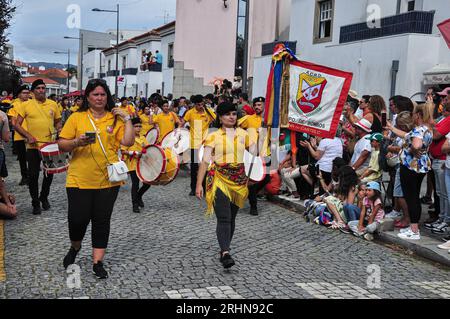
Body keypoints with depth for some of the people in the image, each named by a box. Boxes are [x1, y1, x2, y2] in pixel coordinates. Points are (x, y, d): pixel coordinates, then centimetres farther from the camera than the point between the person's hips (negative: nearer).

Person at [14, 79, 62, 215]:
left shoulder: (53, 104, 5)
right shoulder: (26, 105, -3)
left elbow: (58, 122, 16)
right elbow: (17, 125, -2)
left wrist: (58, 129, -5)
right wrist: (28, 136, -14)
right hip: (33, 146, -2)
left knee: (49, 174, 11)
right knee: (33, 175, 1)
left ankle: (44, 197, 33)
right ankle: (35, 203, 17)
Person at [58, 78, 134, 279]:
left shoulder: (115, 118, 6)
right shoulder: (77, 117, 3)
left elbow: (128, 142, -4)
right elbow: (62, 145, 1)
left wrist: (127, 119, -5)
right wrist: (77, 142, -17)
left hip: (108, 180, 1)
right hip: (80, 179, -1)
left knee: (102, 221, 6)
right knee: (78, 218, 0)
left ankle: (98, 262, 18)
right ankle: (75, 247, 32)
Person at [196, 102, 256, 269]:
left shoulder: (243, 134, 9)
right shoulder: (213, 136, 0)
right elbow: (205, 161, -5)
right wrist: (199, 184, -10)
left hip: (239, 180, 4)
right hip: (219, 178, -3)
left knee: (231, 217, 11)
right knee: (224, 218, -15)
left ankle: (224, 249, 25)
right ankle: (225, 252, -23)